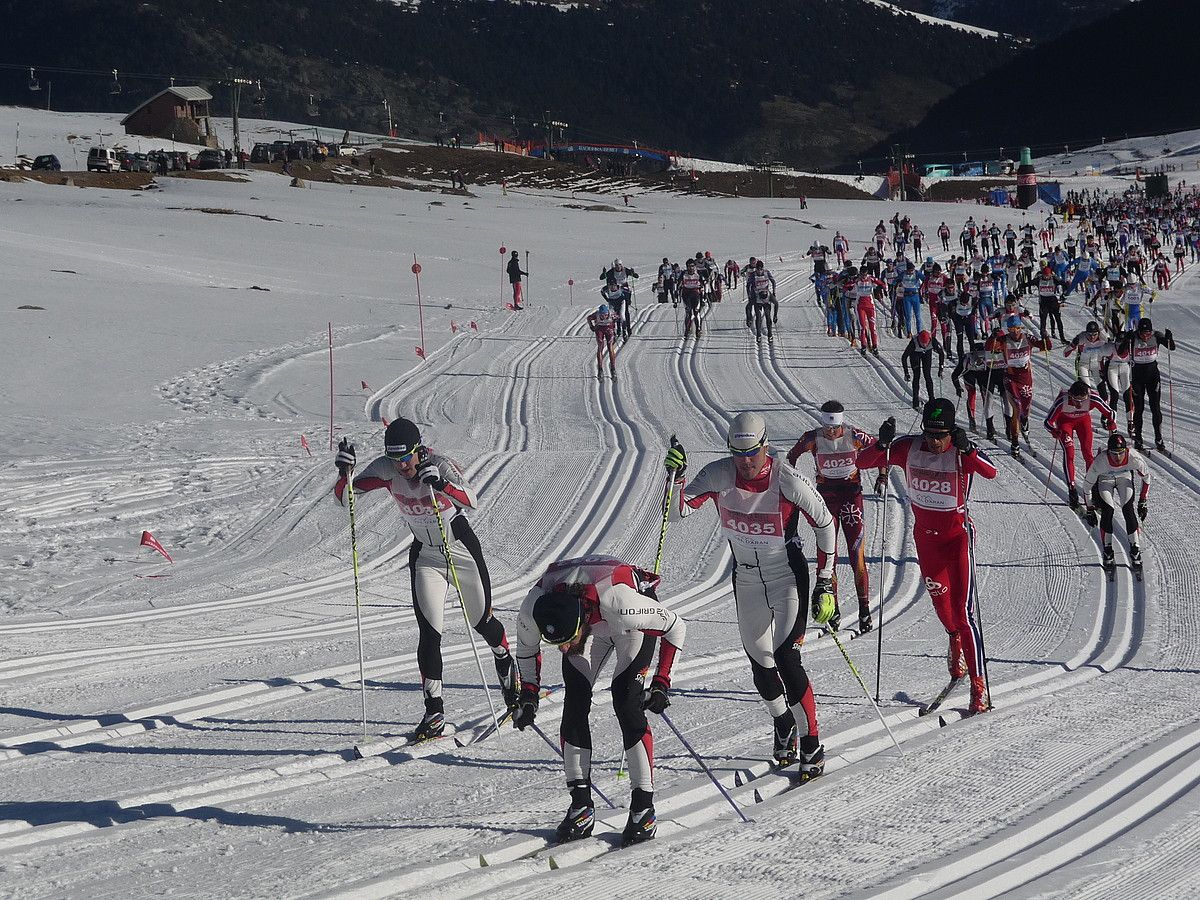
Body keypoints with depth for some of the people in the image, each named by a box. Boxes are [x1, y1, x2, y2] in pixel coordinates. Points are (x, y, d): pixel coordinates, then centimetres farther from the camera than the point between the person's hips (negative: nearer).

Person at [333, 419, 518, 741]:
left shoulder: (440, 464, -26)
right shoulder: (385, 469, -15)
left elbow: (471, 501, -40)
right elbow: (344, 496, -14)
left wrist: (440, 484, -57)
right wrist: (345, 470, -34)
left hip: (463, 552, -2)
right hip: (425, 557, 2)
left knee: (482, 622, 13)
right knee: (429, 633, -10)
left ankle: (506, 664, 45)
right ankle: (434, 711, -7)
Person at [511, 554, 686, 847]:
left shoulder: (621, 603, -45)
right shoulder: (532, 611, -33)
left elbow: (676, 626, -26)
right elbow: (526, 649, -6)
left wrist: (661, 683, -28)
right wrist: (528, 695, -12)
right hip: (591, 623, 4)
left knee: (626, 700, -19)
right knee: (574, 703, -10)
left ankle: (644, 809, -13)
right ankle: (581, 807, -1)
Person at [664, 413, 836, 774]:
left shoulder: (788, 481, -21)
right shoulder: (719, 475, -13)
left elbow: (825, 524, -9)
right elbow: (678, 510, -15)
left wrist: (825, 585, -9)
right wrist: (676, 475, -35)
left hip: (788, 577, -4)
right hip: (746, 578, 4)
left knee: (786, 658, -16)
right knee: (759, 661, 9)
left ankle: (812, 746, -6)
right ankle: (783, 724, 38)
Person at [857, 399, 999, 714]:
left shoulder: (962, 452, -20)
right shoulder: (909, 448, -12)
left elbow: (990, 472, -38)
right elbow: (863, 462, -14)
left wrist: (965, 449, -53)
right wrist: (883, 444, -33)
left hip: (957, 536, -4)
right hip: (925, 535, 4)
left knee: (963, 610, -11)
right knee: (939, 599, 19)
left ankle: (978, 685, -6)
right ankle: (955, 640, 53)